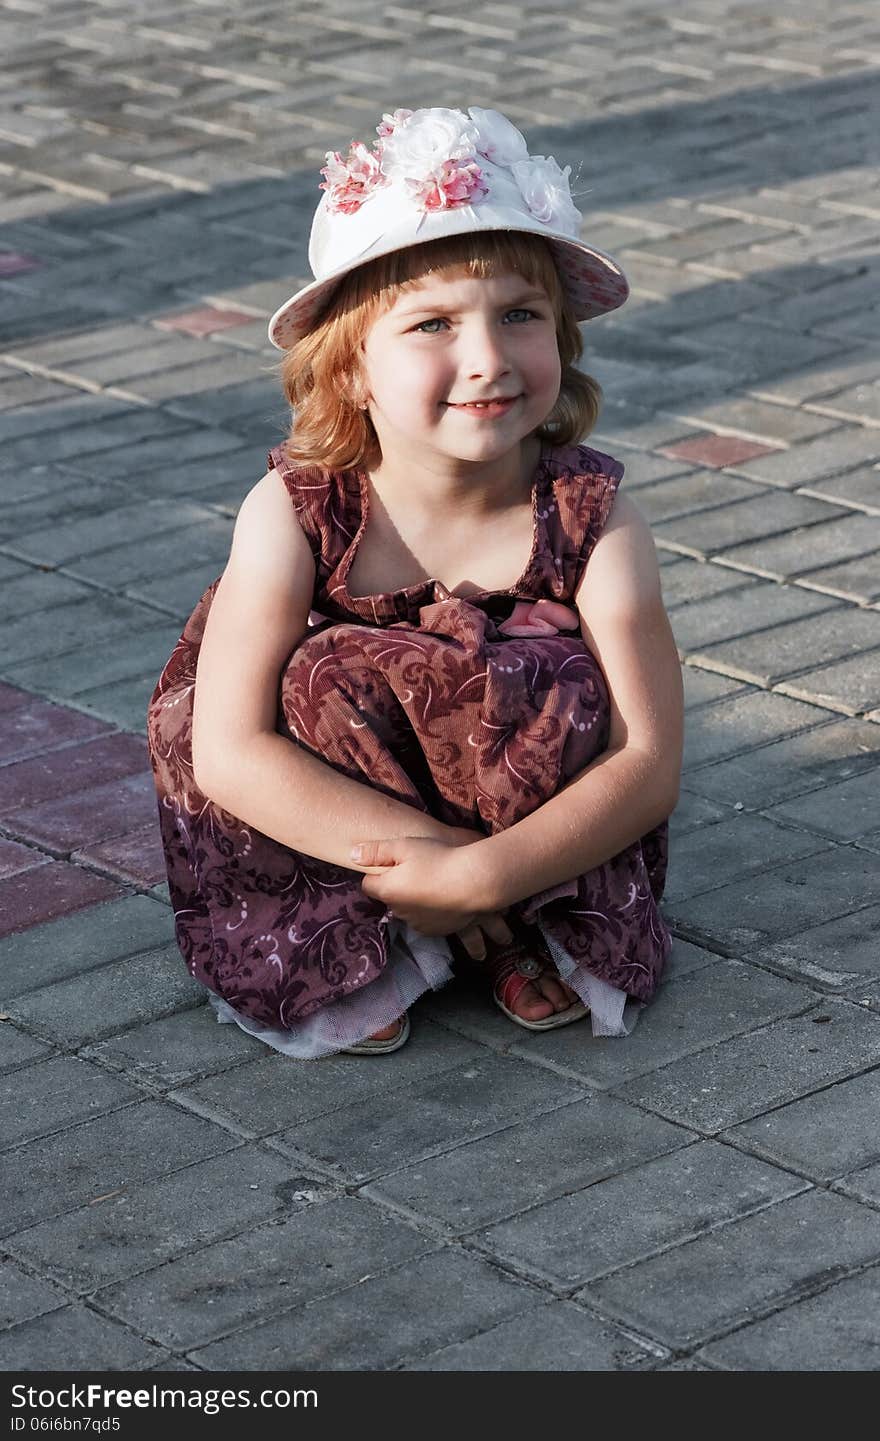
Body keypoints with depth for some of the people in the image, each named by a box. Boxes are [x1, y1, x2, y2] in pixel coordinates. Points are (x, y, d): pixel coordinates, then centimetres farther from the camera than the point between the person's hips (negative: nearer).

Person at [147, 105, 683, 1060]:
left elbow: (650, 761, -20)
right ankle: (365, 948, -6)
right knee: (331, 682, -28)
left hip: (534, 828, 0)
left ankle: (547, 932, -3)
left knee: (556, 689, -29)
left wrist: (482, 874, -33)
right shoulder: (295, 515, -19)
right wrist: (423, 852, -31)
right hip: (345, 827, 0)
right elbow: (227, 751, -24)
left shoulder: (589, 517, -18)